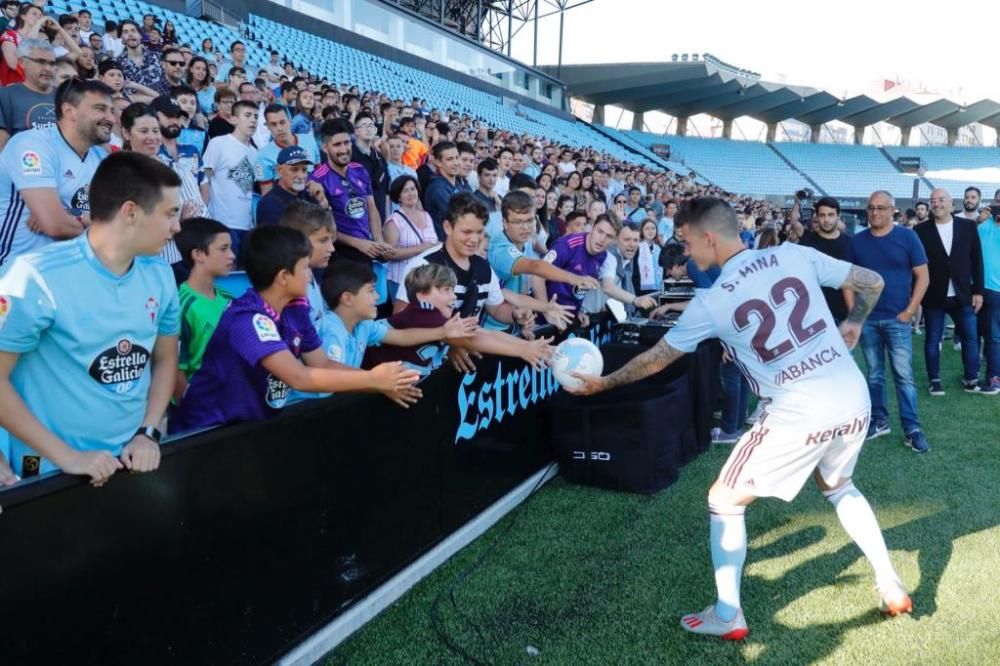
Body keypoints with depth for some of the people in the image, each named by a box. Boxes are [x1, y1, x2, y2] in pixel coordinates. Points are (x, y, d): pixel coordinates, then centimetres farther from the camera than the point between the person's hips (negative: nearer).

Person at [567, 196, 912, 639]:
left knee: (725, 501, 12)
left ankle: (727, 616, 16)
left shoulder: (711, 301, -7)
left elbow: (657, 358, 4)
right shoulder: (795, 254, 3)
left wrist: (602, 383, 17)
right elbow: (872, 283, 11)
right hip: (855, 399, 6)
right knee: (838, 487, 34)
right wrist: (852, 323, 29)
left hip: (800, 416, -6)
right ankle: (890, 586, 35)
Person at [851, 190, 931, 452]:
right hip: (866, 319, 3)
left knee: (903, 375, -3)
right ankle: (879, 421, 22)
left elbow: (922, 276, -2)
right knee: (874, 374, 11)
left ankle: (912, 428, 3)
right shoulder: (857, 241, 3)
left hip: (897, 318, -2)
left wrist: (909, 310, -8)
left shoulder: (907, 237, -3)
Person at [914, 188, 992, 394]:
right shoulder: (921, 230, -3)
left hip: (962, 295, 2)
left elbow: (977, 260, 4)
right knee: (932, 340, 6)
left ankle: (971, 381, 21)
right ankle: (935, 381, 18)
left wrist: (978, 291, 1)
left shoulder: (968, 226, 3)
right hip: (933, 296, -2)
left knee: (971, 338, 8)